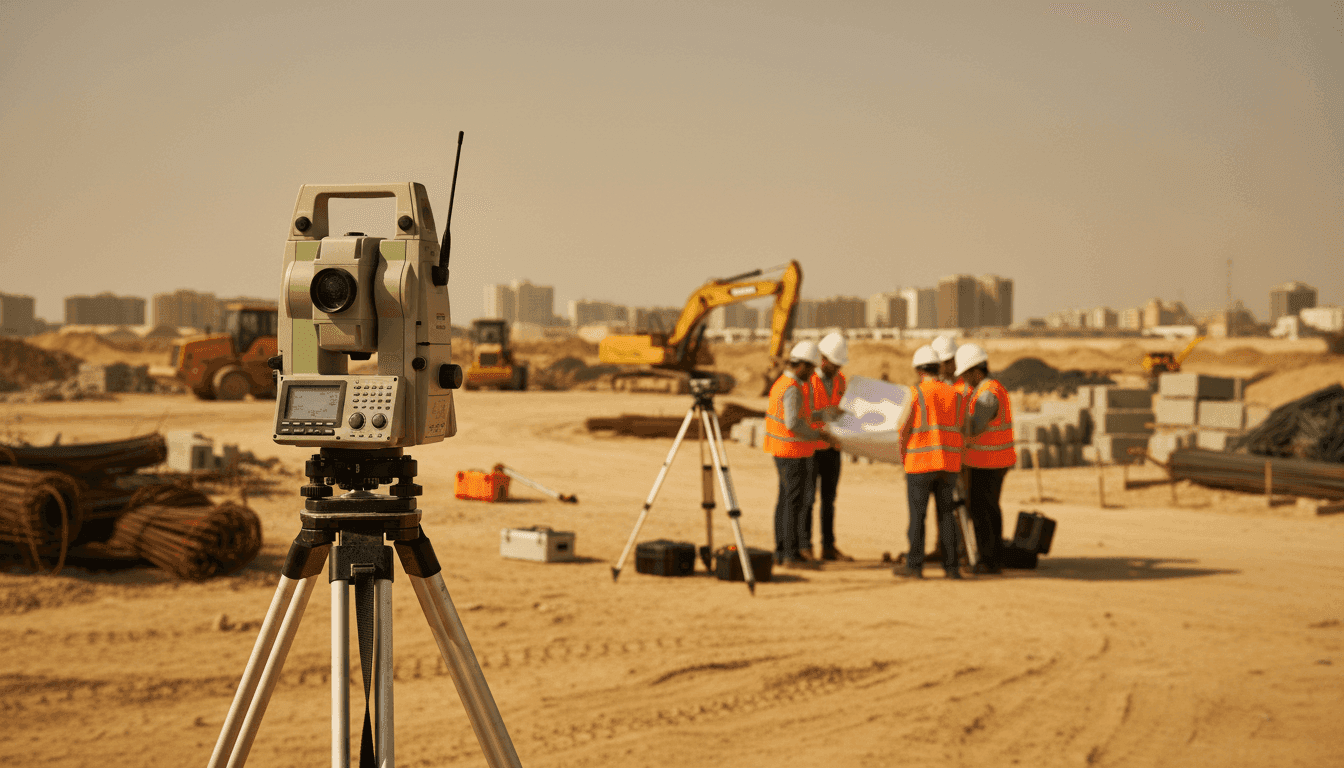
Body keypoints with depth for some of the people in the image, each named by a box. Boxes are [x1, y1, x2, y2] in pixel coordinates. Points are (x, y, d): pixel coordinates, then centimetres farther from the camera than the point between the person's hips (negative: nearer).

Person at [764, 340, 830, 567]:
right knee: (795, 502, -6)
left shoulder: (781, 382, 12)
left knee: (785, 500, 12)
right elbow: (794, 423, -27)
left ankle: (781, 552, 16)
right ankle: (791, 555, -4)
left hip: (781, 451, 10)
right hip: (795, 453, -10)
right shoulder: (793, 389, -19)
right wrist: (817, 434, -14)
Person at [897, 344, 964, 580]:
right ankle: (951, 566, 5)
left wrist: (903, 456, 8)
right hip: (948, 464, 4)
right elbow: (958, 431, 9)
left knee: (917, 514, 2)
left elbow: (905, 430, -8)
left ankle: (914, 566, 5)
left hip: (920, 463, -4)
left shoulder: (915, 394, -8)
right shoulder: (954, 395, 6)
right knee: (945, 514, 8)